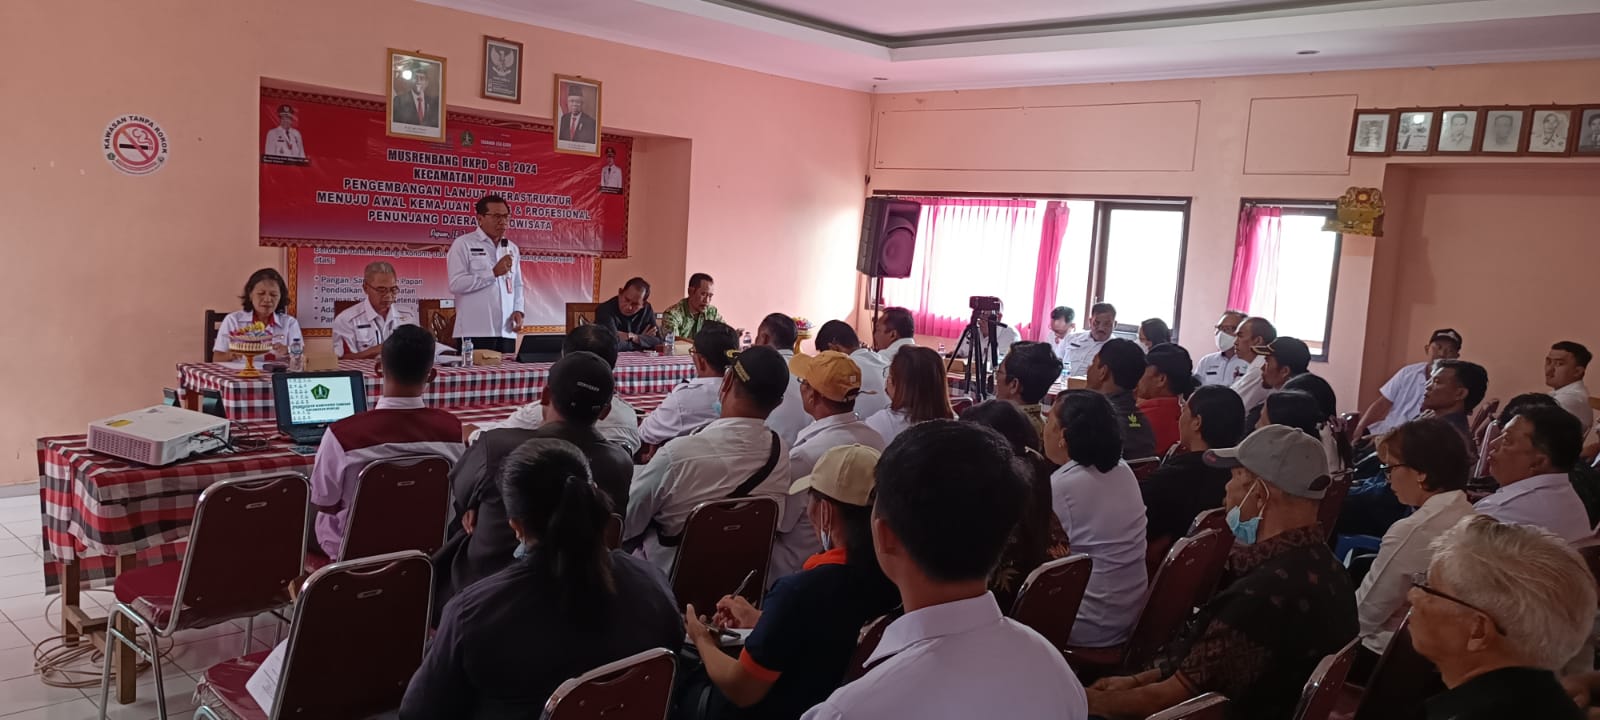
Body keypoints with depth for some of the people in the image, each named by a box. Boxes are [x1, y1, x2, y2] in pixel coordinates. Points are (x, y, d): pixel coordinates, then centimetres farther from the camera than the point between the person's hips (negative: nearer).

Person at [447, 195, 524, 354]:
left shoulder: (511, 248, 17)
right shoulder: (463, 245, -1)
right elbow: (456, 284, -12)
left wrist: (518, 310, 4)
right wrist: (493, 273, -13)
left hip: (507, 332, 5)